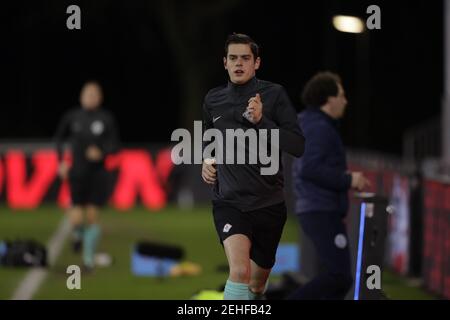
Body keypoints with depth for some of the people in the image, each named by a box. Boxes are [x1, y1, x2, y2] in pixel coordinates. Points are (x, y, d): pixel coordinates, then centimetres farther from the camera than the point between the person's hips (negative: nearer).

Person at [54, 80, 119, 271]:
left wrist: (101, 152, -17)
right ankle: (78, 235, 24)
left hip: (97, 173, 0)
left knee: (92, 216, 2)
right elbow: (59, 137, 16)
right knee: (77, 218, -12)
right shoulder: (72, 117, 1)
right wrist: (61, 161, 9)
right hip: (77, 173, 0)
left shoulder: (107, 119, -2)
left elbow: (114, 144, 2)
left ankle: (88, 258, 17)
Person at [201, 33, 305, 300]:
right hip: (229, 202, 0)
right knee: (240, 271, -27)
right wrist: (206, 161, 8)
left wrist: (261, 121, -23)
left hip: (268, 203, 0)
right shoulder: (213, 100, 5)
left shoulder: (274, 94, -5)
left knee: (257, 285, 15)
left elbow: (298, 146, -13)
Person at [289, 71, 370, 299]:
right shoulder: (320, 127, -12)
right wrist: (347, 180, -15)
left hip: (317, 212, 11)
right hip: (322, 212, -11)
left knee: (340, 277, 9)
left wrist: (344, 180, 20)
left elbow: (301, 169, 26)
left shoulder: (311, 126, 20)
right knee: (339, 276, -14)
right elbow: (310, 169, -23)